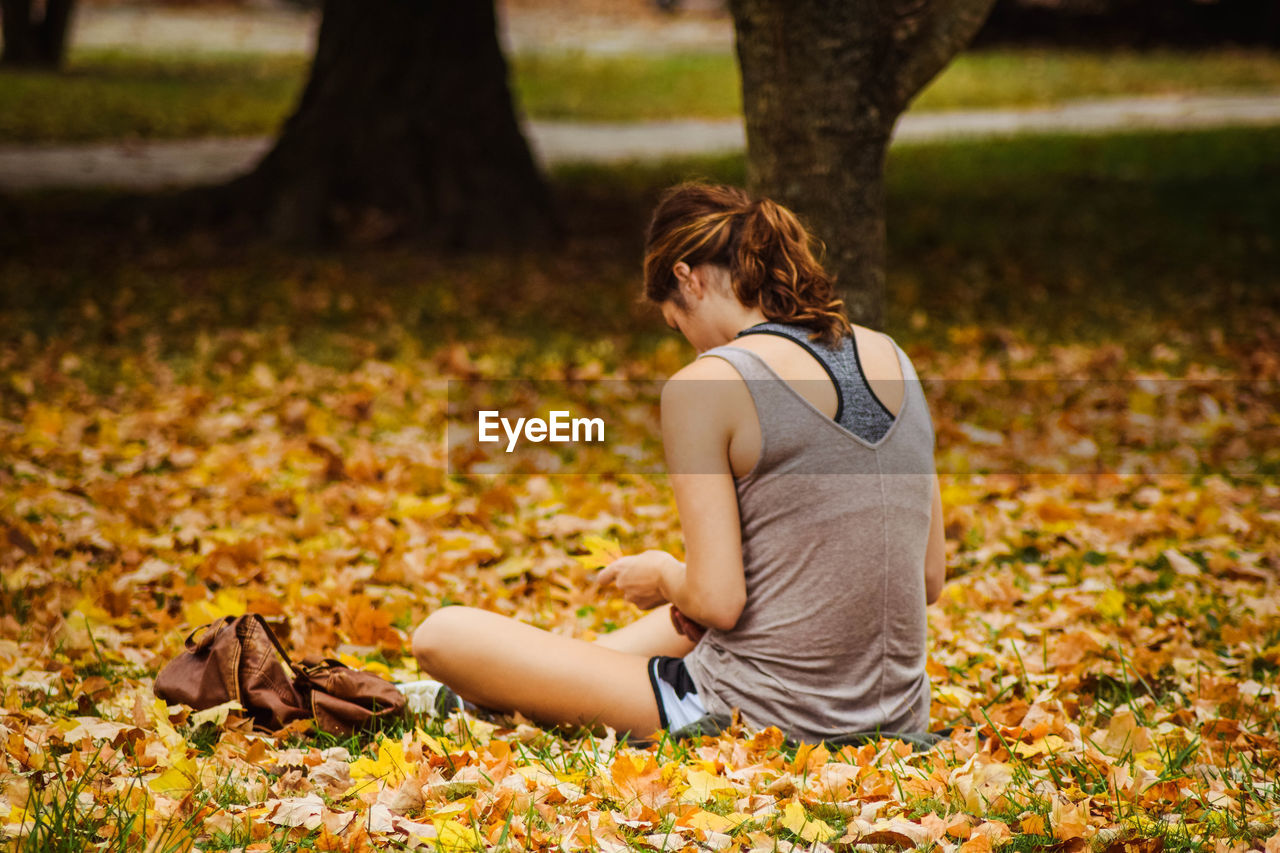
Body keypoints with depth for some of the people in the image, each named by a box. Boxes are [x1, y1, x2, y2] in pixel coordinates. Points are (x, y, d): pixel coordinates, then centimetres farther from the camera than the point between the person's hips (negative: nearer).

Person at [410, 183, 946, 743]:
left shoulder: (705, 387, -13)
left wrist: (666, 580, 5)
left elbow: (718, 603, -18)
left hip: (762, 722, -8)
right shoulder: (891, 359, 7)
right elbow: (929, 579, 10)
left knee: (443, 636, 1)